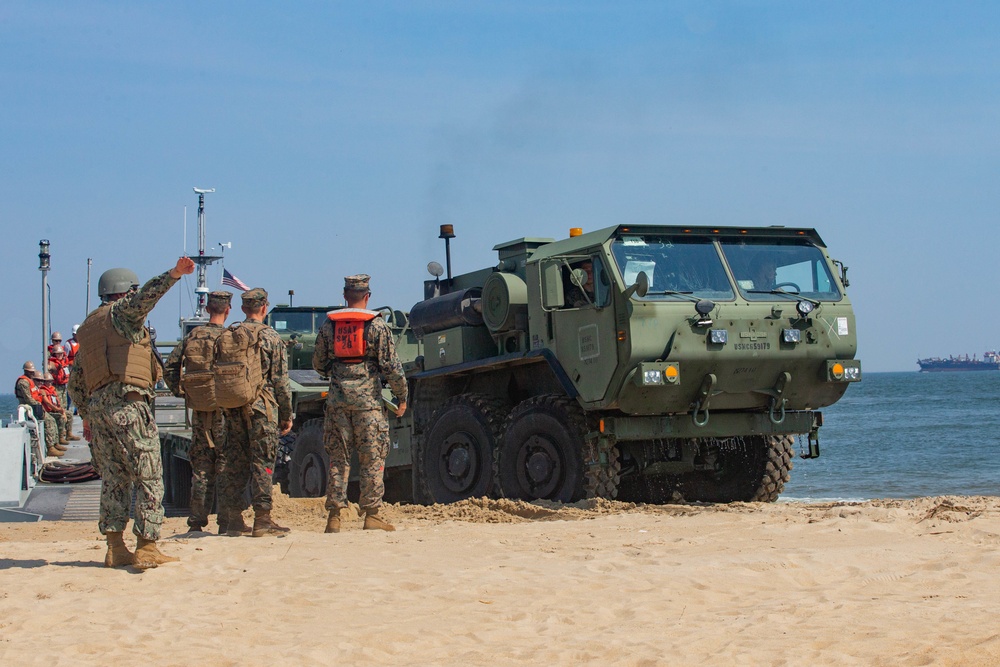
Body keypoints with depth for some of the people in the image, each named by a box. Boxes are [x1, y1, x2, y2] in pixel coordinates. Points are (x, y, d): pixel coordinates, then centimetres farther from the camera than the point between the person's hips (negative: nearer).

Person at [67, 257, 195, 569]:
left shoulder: (87, 328, 24)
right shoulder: (121, 312, 2)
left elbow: (76, 381, 24)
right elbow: (146, 296, -21)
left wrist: (86, 416, 29)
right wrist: (174, 274, -33)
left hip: (97, 405, 8)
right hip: (127, 402, -8)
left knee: (113, 478, 11)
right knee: (148, 476, -6)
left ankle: (115, 548, 9)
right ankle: (147, 548, -11)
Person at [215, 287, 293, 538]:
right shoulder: (270, 337, -4)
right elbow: (280, 380, -4)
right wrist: (287, 414, 2)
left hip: (232, 407, 4)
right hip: (261, 406, -4)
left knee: (234, 462, 8)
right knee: (262, 462, -2)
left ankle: (234, 520, 10)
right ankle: (262, 519, -4)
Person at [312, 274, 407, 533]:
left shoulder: (329, 325, 8)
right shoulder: (377, 325, -2)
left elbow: (318, 364, 16)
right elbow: (391, 366, -5)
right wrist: (401, 397, 5)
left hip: (337, 400, 3)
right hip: (368, 400, -3)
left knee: (338, 459, 6)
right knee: (372, 460, 2)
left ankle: (334, 516, 4)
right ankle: (371, 514, -1)